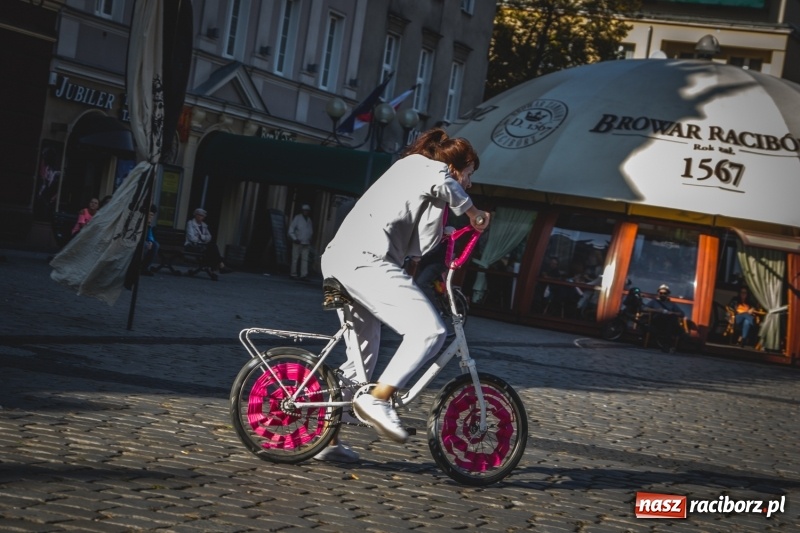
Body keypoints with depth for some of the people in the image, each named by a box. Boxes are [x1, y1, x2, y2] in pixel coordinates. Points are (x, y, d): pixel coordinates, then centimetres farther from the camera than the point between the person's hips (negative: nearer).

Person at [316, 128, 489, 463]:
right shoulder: (430, 166, 5)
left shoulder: (407, 166, 33)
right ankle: (378, 399, -17)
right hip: (366, 260, -10)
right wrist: (473, 213, -7)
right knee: (429, 330, -17)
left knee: (363, 356, 16)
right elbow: (442, 183, -21)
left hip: (337, 259, 10)